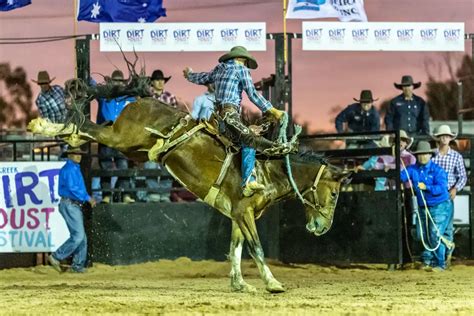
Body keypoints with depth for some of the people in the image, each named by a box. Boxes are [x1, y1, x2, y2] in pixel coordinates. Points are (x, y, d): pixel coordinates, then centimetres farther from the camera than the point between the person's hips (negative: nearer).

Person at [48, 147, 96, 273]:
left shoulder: (75, 168, 20)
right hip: (70, 205, -10)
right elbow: (72, 188, -21)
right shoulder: (69, 169, -12)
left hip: (75, 206, 10)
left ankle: (77, 265, 11)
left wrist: (88, 199, 11)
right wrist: (87, 198, -16)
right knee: (78, 236, -14)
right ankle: (56, 257, -8)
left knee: (82, 237, 9)